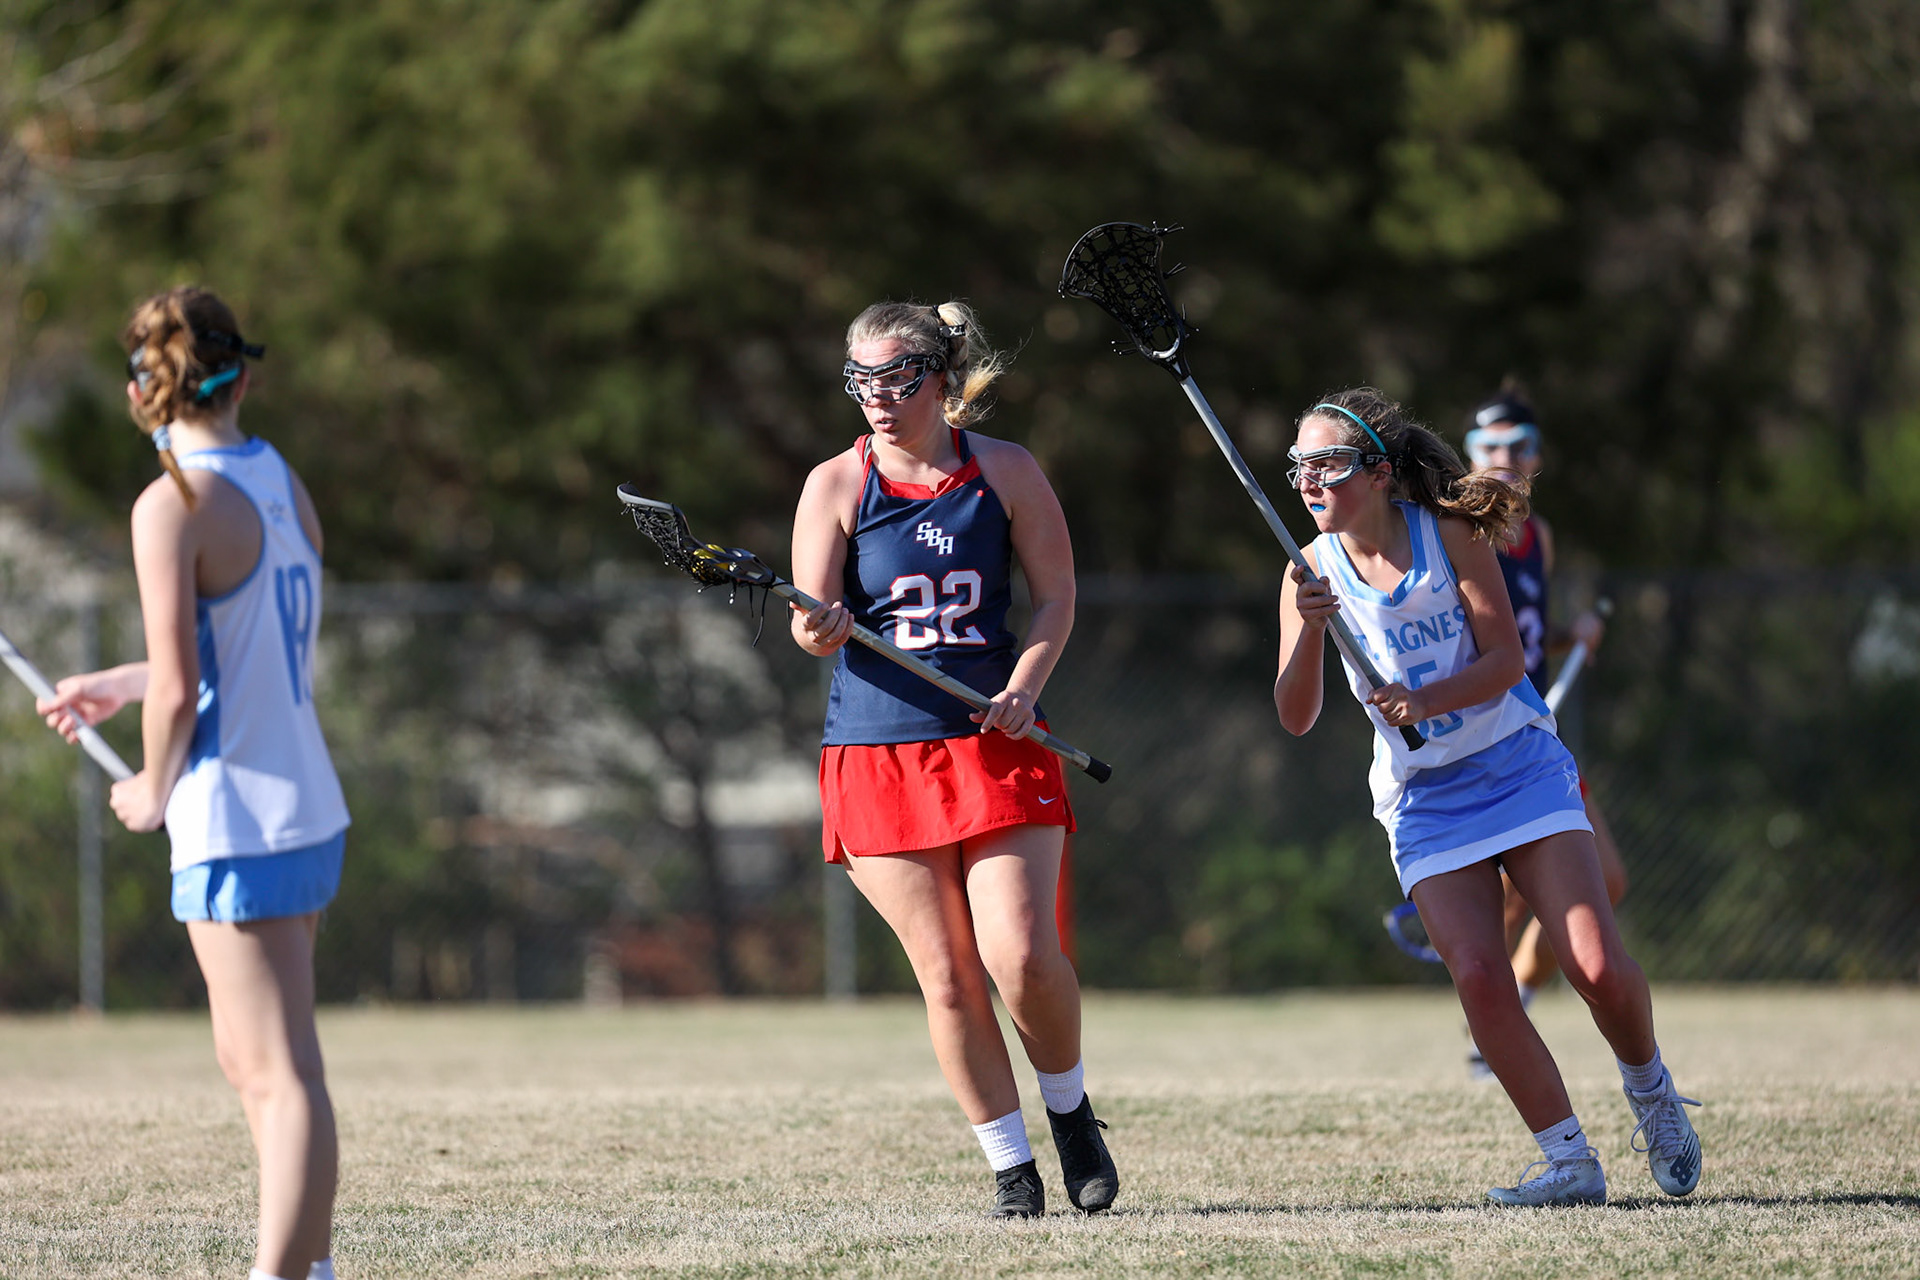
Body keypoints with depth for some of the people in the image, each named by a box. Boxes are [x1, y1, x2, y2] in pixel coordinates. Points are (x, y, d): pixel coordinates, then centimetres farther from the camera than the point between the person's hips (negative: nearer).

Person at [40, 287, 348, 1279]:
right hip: (309, 807, 8)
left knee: (281, 1076, -7)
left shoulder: (174, 506, -15)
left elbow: (178, 691, -18)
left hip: (236, 823, -8)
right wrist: (118, 686, 28)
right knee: (251, 1060, 18)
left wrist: (154, 790, 1)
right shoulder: (282, 483, 8)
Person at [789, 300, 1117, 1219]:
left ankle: (1069, 1109, 13)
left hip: (998, 745, 0)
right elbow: (815, 620, -4)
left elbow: (1056, 595, 7)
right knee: (948, 976, -3)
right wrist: (819, 627, -29)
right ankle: (1008, 1164, 10)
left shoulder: (1006, 471, 3)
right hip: (878, 752, 0)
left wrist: (1022, 688, -9)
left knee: (1022, 954, -14)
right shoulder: (837, 485, 2)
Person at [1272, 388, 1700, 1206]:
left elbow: (1504, 659, -10)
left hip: (1519, 765, -1)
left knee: (1599, 968, -12)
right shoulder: (1314, 570, -3)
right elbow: (1295, 717, -10)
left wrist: (1422, 702, -27)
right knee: (1479, 978, -17)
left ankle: (1650, 1092, 19)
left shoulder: (1449, 534, -7)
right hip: (1425, 801, 1)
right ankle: (1570, 1163, -6)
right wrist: (1310, 631, -28)